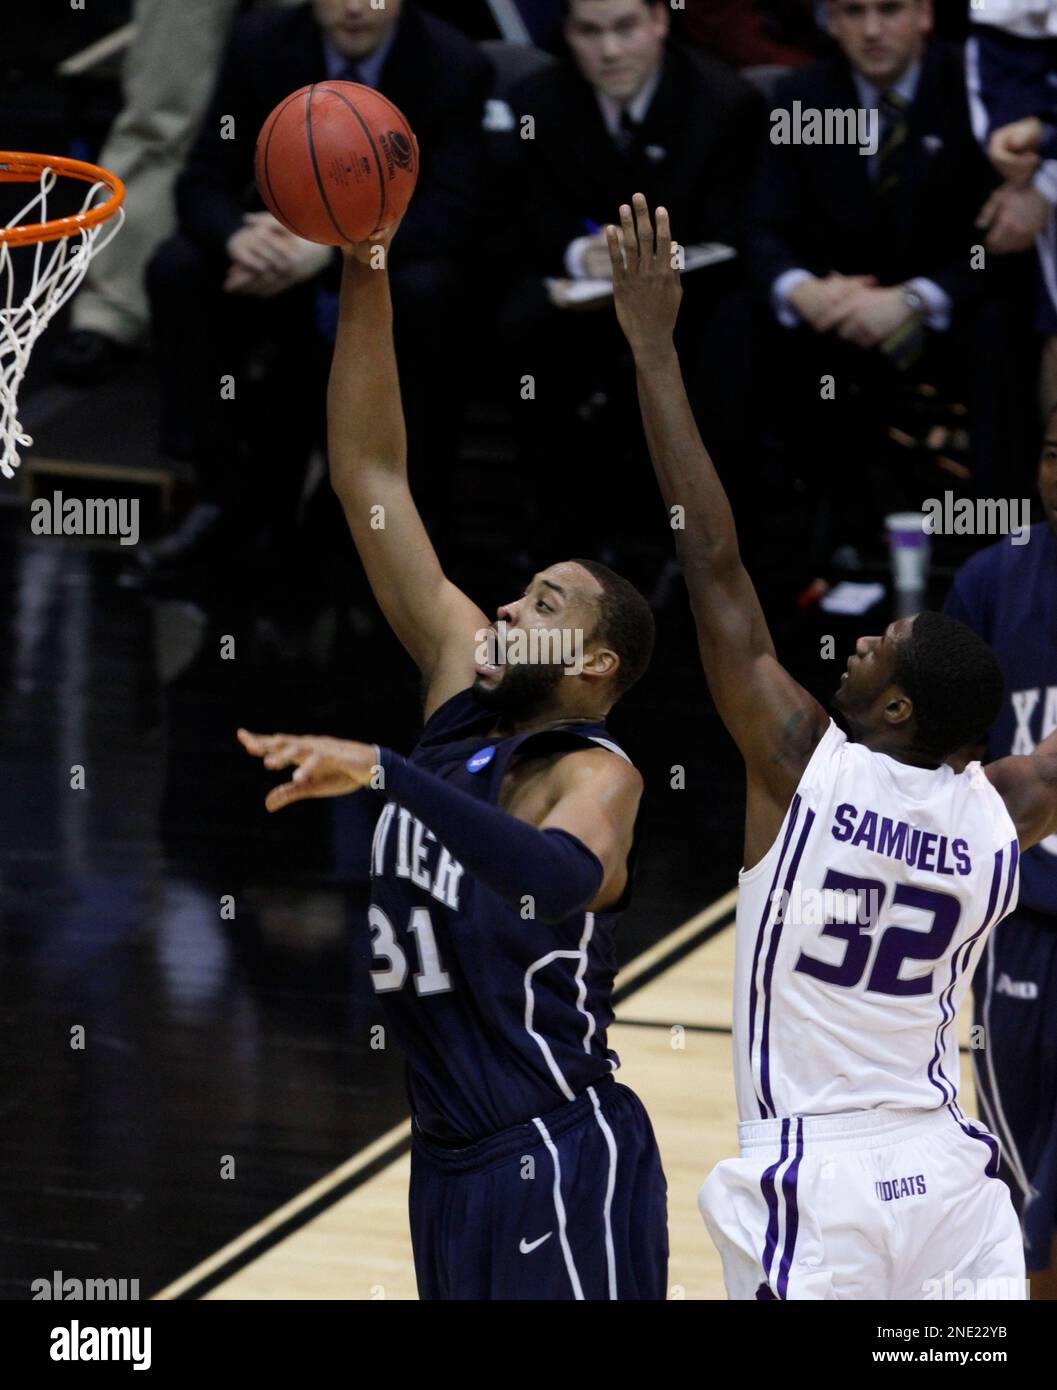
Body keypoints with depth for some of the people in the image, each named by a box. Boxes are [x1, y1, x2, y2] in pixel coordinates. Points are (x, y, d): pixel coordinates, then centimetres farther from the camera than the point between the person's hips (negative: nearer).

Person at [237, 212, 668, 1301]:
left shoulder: (594, 776, -12)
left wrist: (385, 770, -46)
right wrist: (364, 277, -1)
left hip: (560, 1168, -8)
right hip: (450, 1158, 8)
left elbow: (567, 877, -38)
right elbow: (369, 475, 6)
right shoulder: (463, 688, 8)